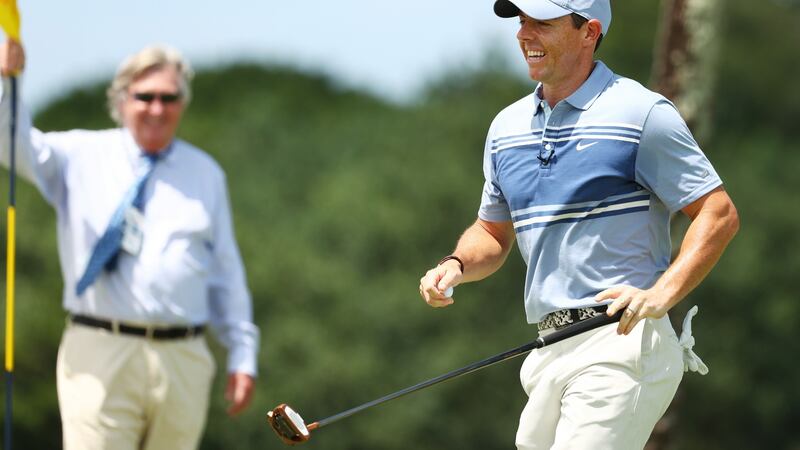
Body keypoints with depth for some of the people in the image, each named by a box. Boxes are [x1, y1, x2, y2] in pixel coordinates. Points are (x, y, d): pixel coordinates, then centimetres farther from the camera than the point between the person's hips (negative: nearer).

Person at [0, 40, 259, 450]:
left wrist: (242, 357, 12)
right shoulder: (80, 157, 7)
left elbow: (226, 272, 16)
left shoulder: (205, 173, 14)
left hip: (184, 359, 3)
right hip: (99, 356, -3)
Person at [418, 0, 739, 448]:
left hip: (624, 343, -7)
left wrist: (661, 295, -19)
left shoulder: (641, 114, -5)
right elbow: (493, 234, 27)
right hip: (550, 353, 7)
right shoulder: (508, 126, 16)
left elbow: (719, 214, -6)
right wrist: (456, 265, 4)